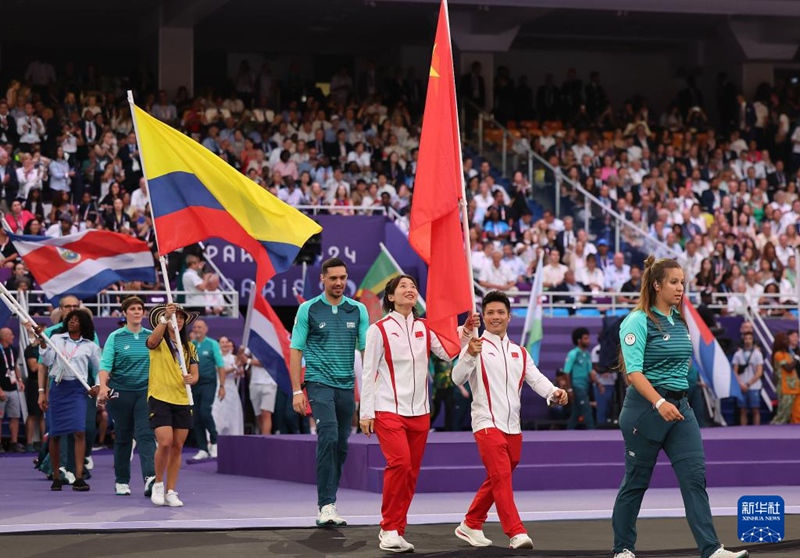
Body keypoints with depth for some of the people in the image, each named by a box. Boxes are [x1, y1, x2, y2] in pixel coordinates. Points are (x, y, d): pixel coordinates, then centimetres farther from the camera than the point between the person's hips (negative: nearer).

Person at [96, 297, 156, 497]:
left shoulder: (151, 337, 7)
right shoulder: (115, 337, 0)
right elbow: (105, 364, -10)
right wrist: (103, 386, -26)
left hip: (145, 392, 1)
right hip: (120, 392, -1)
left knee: (146, 435, -13)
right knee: (123, 437, 7)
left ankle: (150, 477, -25)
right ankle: (121, 481, 16)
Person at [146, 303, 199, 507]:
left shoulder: (189, 347, 15)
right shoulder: (159, 342, 0)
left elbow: (195, 373, 9)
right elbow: (152, 341, -25)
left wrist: (191, 379, -15)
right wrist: (165, 318, -38)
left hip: (182, 401, 5)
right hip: (160, 398, -5)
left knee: (177, 447, 3)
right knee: (165, 443, -17)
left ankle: (170, 492, 10)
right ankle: (158, 484, 4)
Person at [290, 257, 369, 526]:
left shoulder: (358, 310, 8)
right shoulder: (308, 309, 0)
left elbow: (366, 350, 10)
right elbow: (296, 351, 0)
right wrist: (296, 391, -5)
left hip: (347, 386, 4)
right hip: (319, 382, -4)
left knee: (341, 446, 8)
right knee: (329, 437, -21)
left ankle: (329, 502, 21)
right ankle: (326, 505, -22)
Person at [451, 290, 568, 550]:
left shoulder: (519, 352, 18)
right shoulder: (476, 347, 0)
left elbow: (536, 378, 6)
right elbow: (458, 379, -14)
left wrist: (554, 392, -16)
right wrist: (469, 356, -33)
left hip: (512, 426, 6)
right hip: (487, 423, -6)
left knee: (497, 480, 12)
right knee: (501, 476, -16)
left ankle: (470, 525, 26)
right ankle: (516, 533, -19)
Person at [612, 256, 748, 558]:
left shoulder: (680, 321, 11)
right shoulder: (639, 321, -11)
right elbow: (634, 370, -21)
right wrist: (659, 403, -33)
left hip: (679, 406, 6)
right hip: (646, 407, -6)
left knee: (695, 476, -6)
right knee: (636, 481, 4)